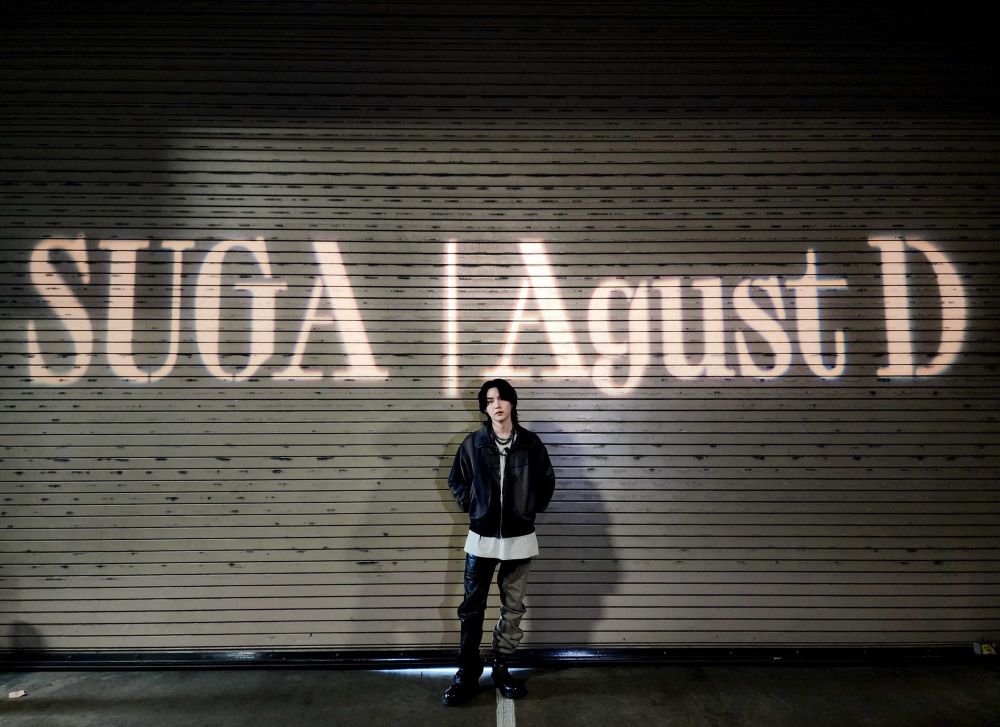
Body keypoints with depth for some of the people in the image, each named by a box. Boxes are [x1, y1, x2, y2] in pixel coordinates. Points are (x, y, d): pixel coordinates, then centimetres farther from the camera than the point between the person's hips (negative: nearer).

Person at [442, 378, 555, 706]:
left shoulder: (530, 443, -3)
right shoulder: (473, 443, -3)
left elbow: (547, 480, 9)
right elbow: (456, 480, 10)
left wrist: (533, 509, 2)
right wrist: (471, 507, 0)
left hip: (519, 538, 1)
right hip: (482, 537, 0)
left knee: (513, 607, 11)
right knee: (472, 607, 6)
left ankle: (501, 669, 28)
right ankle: (467, 674, 21)